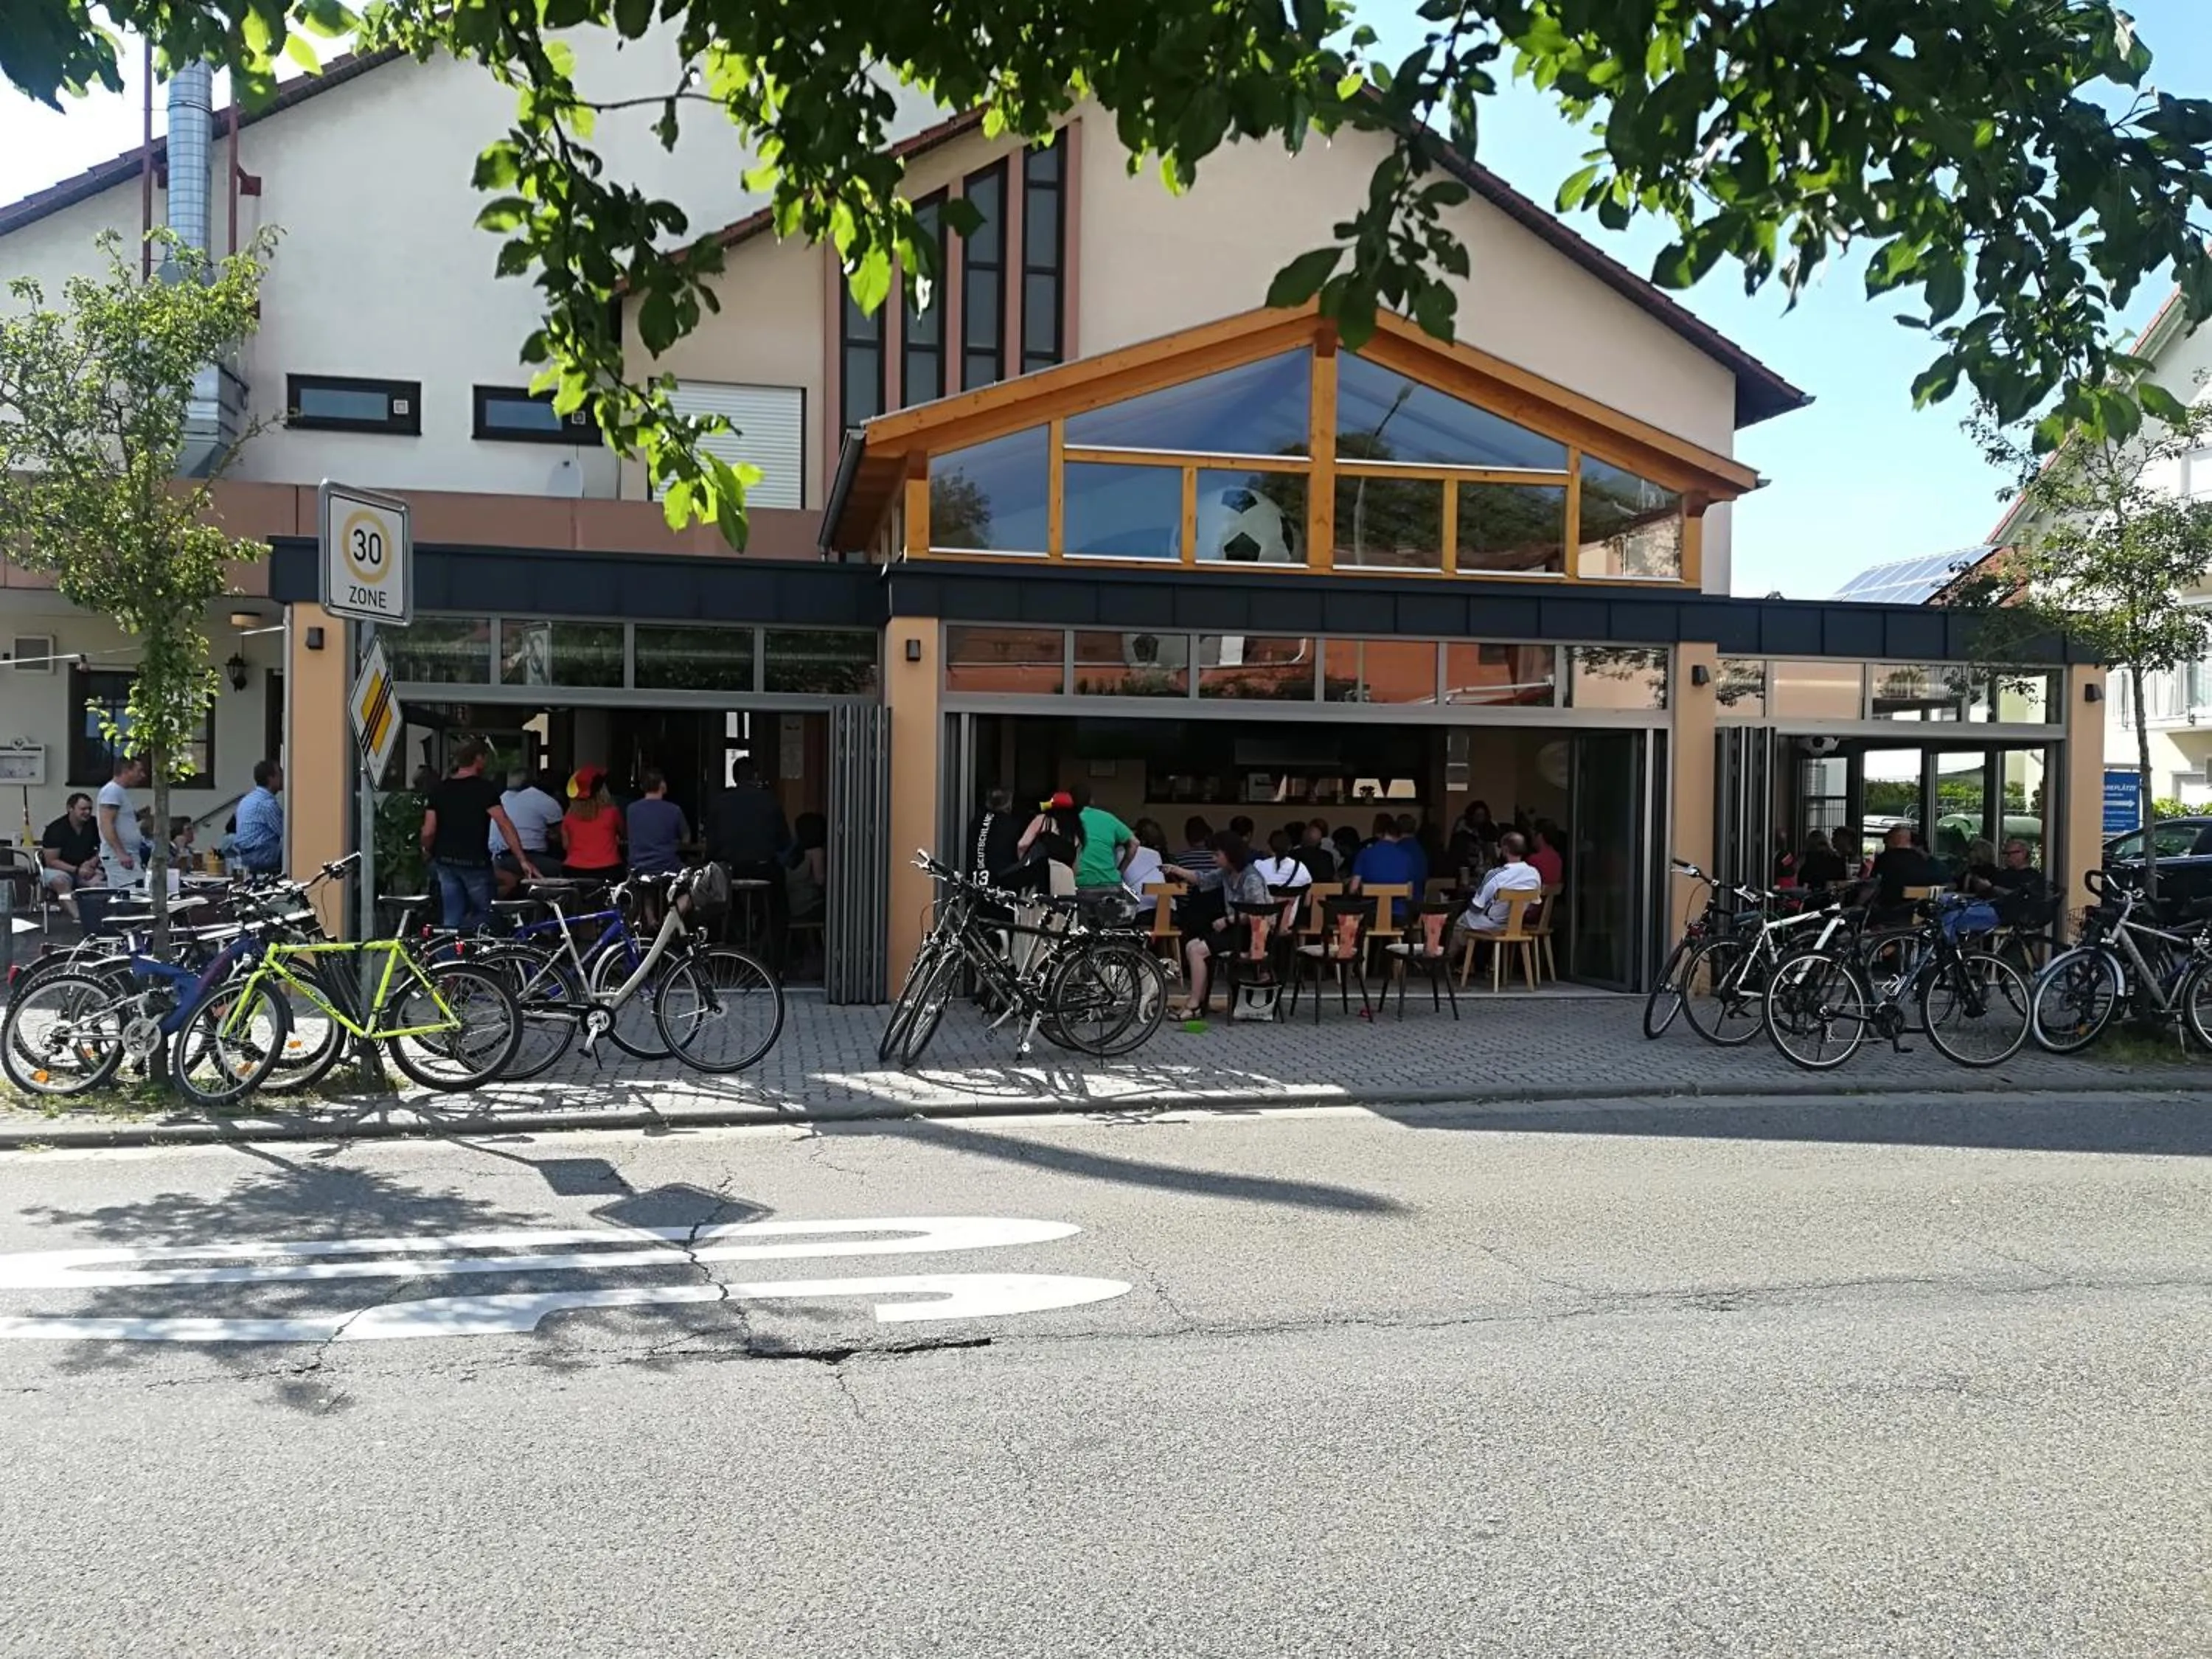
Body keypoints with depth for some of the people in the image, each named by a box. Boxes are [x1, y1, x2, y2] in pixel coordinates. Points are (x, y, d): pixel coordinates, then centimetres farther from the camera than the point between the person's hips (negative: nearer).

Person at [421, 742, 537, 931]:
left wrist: (428, 853, 20)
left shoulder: (440, 789, 4)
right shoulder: (485, 788, -11)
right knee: (483, 914, 10)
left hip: (445, 861, 5)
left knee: (452, 918, 11)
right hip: (475, 863, -5)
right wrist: (523, 860, -16)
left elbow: (428, 832, 0)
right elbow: (505, 825, -16)